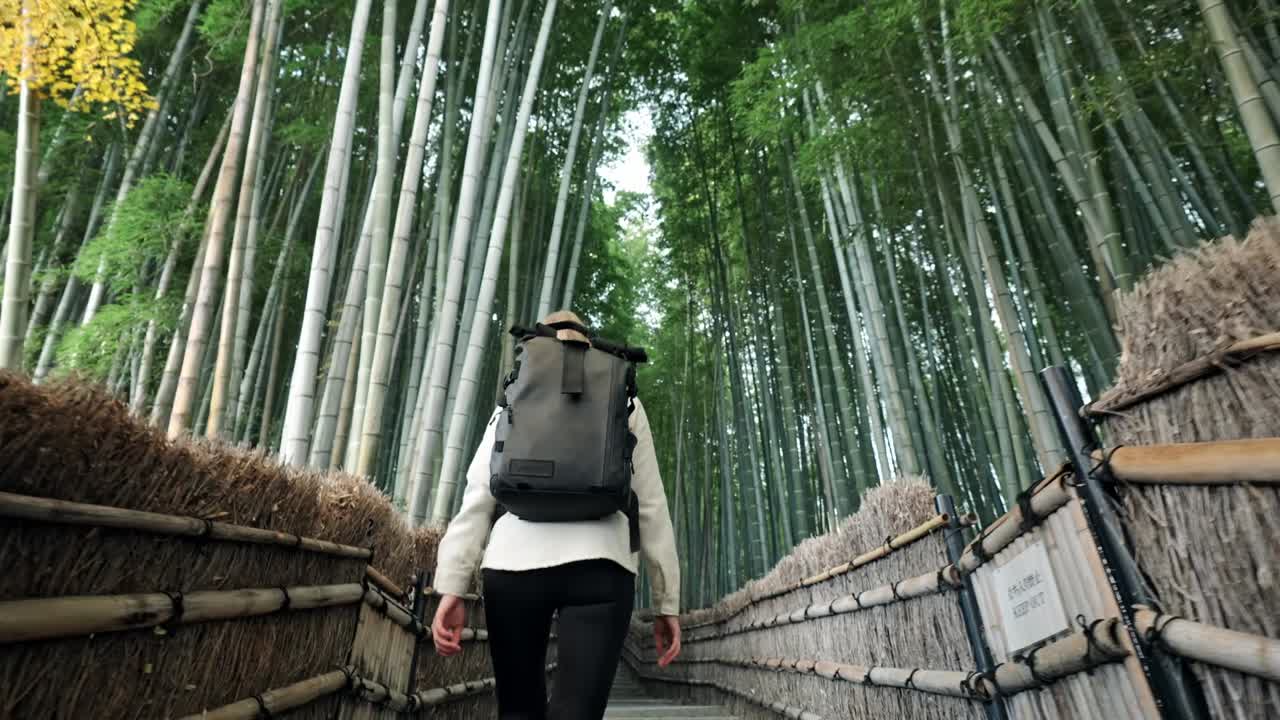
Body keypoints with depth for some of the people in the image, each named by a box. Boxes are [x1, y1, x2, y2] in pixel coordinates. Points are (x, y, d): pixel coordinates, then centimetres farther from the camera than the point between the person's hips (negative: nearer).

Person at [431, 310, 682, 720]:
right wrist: (667, 602, 13)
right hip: (598, 565, -1)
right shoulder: (624, 403, 16)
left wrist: (452, 588, 1)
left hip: (513, 562, 2)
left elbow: (477, 495, 5)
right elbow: (651, 505, 10)